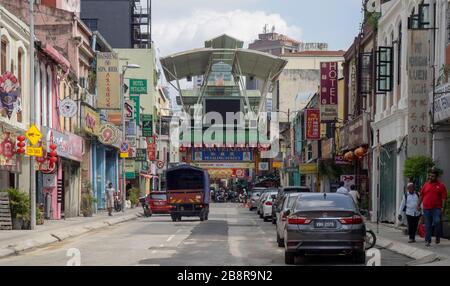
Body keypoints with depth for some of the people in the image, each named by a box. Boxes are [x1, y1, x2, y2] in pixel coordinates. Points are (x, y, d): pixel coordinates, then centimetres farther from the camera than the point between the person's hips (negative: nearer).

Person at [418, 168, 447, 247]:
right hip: (426, 208, 3)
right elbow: (421, 196, 17)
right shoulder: (426, 185, 10)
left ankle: (438, 237, 3)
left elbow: (444, 198, -3)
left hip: (436, 208, -3)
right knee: (427, 225, 6)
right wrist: (419, 205, 16)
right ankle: (428, 240, 14)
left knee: (437, 222, -19)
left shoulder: (441, 185, 0)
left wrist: (442, 207, -10)